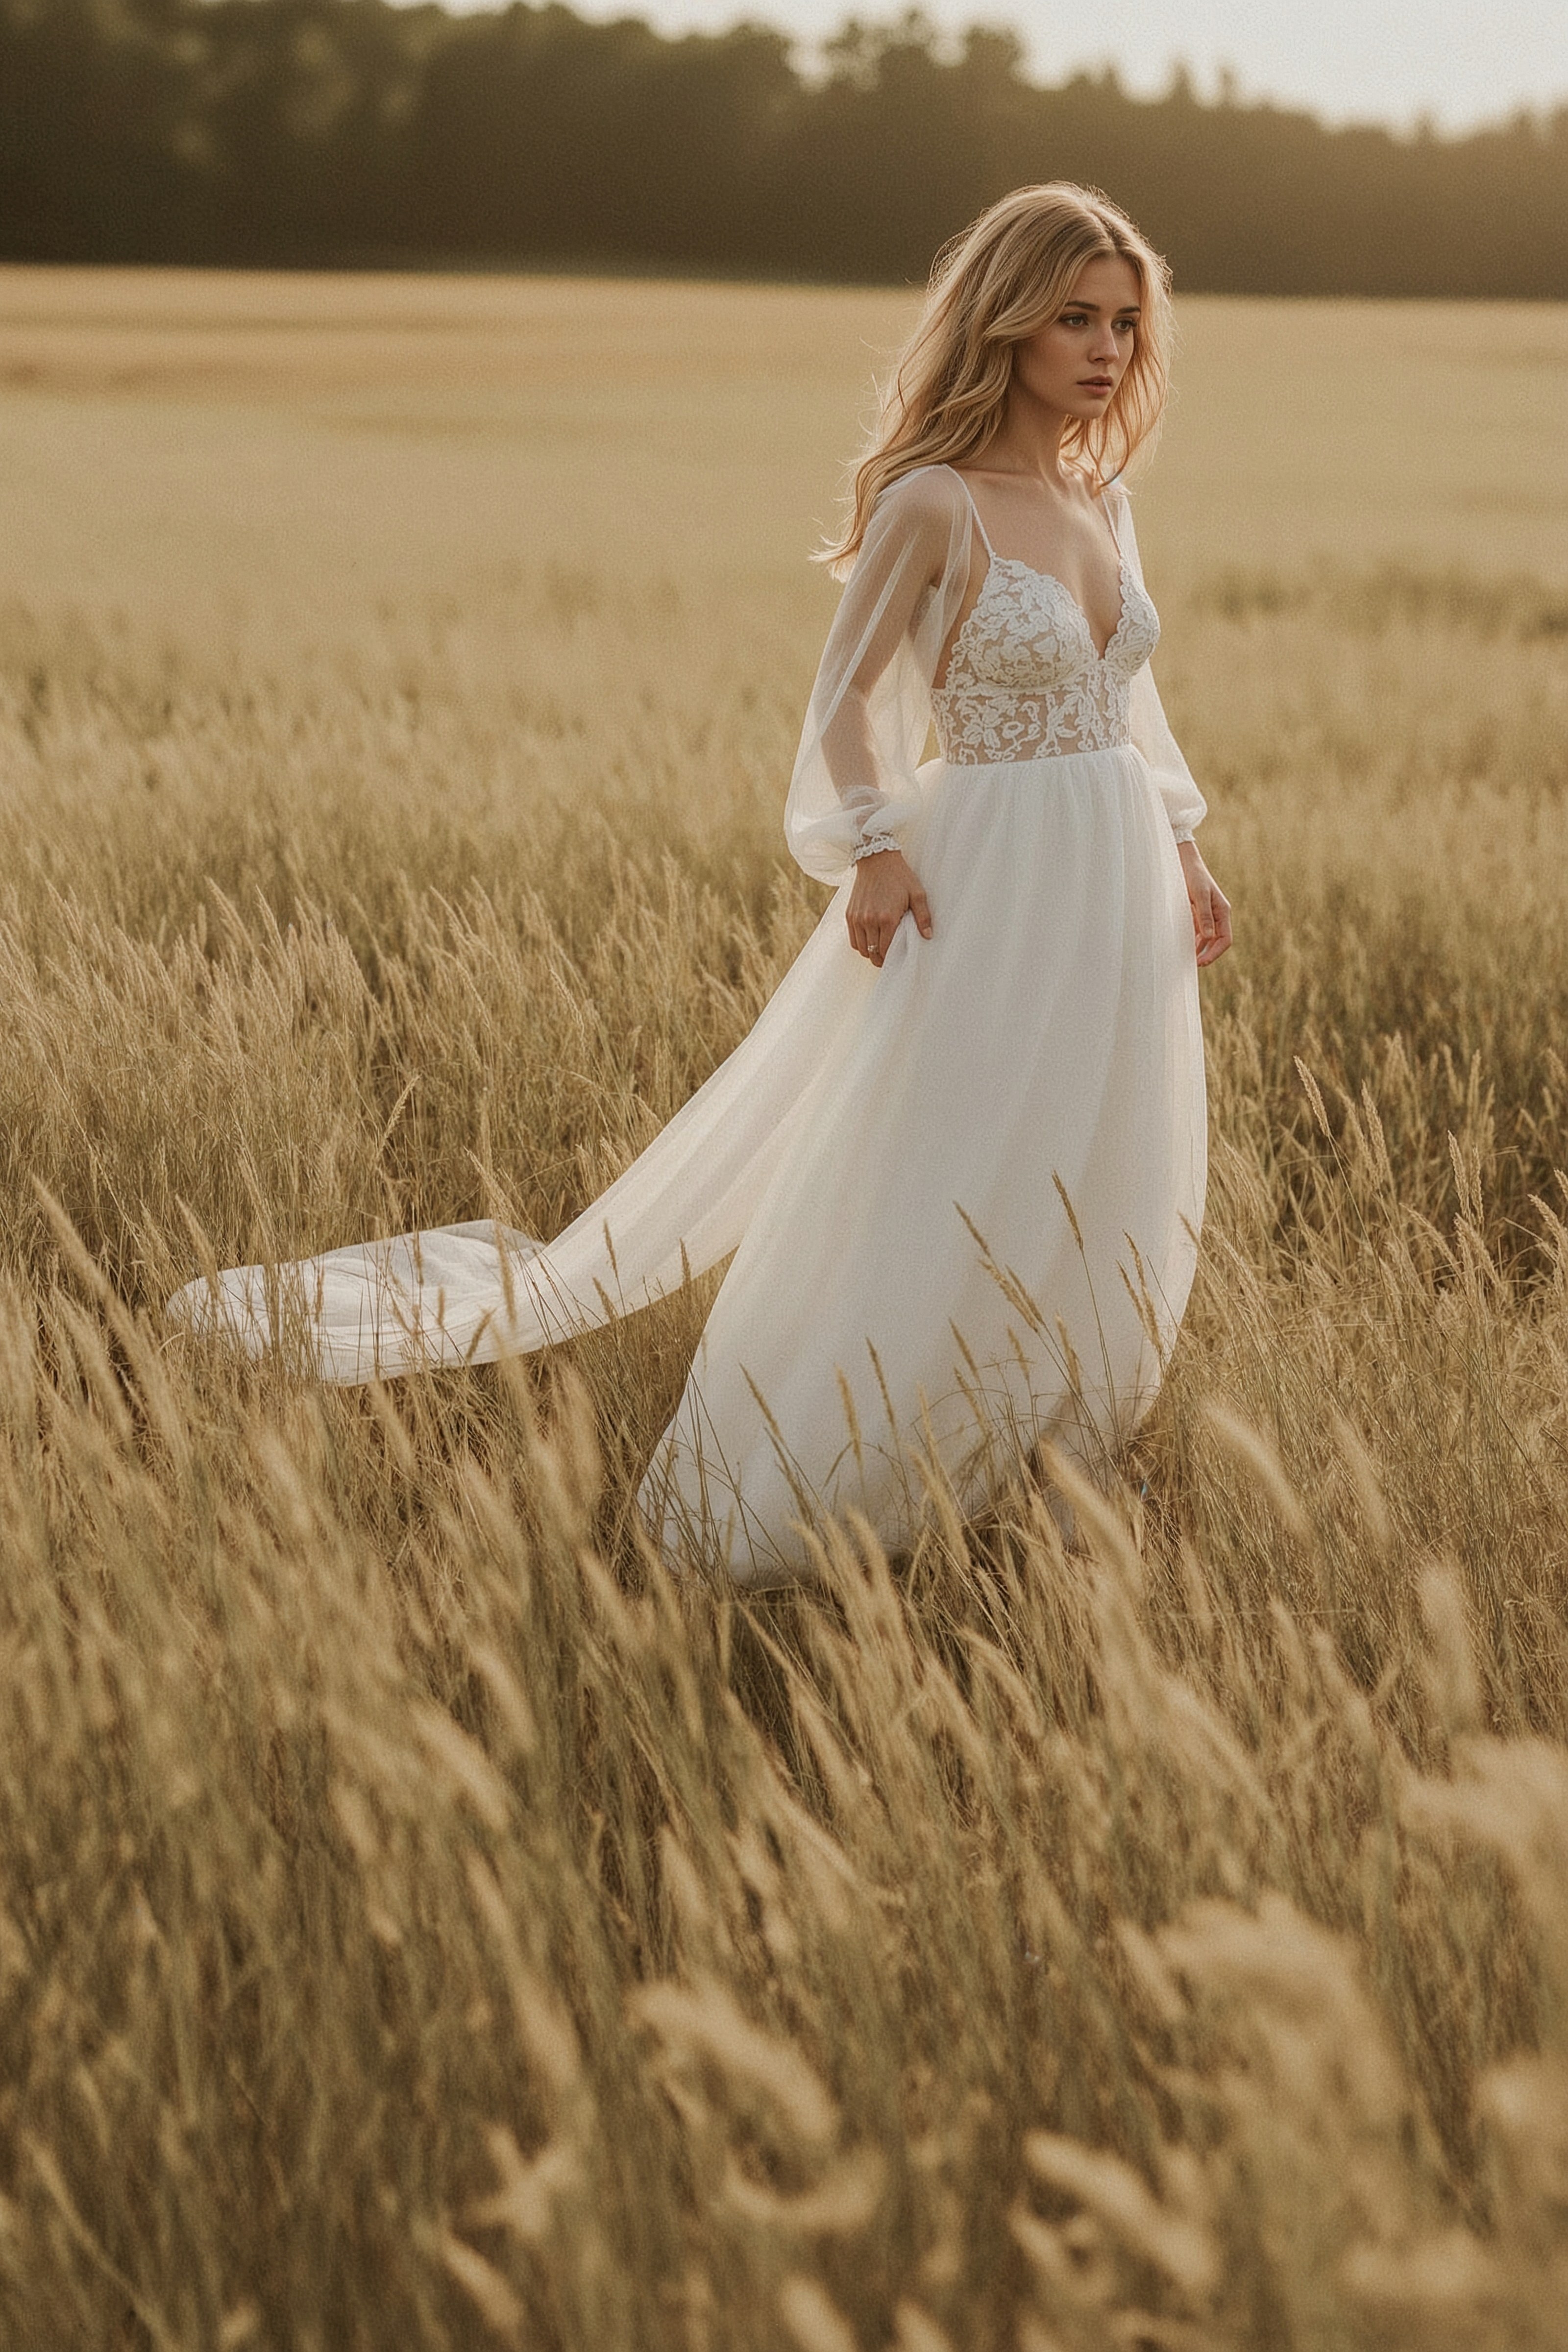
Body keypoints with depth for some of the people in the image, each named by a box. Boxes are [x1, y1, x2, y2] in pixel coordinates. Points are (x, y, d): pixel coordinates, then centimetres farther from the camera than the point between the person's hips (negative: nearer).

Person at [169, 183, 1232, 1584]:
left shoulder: (1102, 494, 8)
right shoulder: (933, 504, -12)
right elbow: (849, 695, -8)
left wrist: (1183, 849, 14)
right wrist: (874, 847, -19)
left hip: (1114, 889, 7)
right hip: (985, 886, -7)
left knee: (1093, 1208, 11)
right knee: (932, 1206, -4)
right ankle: (763, 1521, 8)